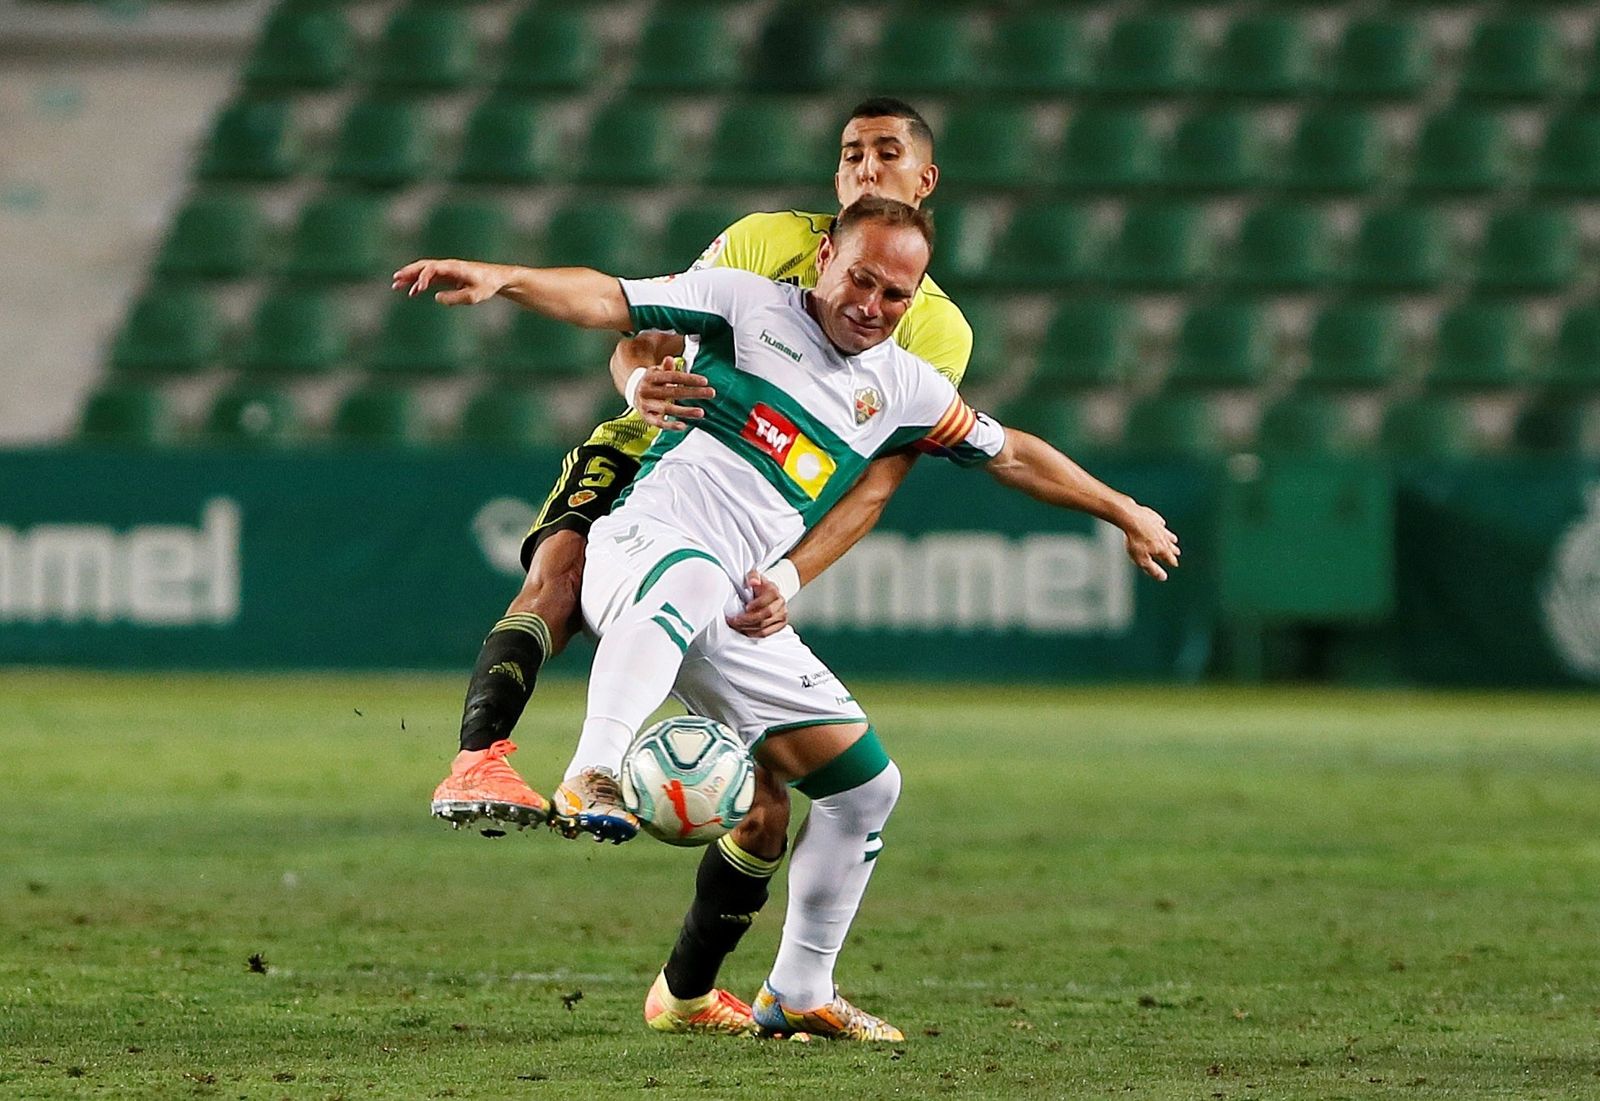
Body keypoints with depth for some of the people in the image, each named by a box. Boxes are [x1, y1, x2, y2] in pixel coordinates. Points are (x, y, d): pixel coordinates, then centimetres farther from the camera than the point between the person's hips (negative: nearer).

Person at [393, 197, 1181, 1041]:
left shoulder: (903, 388, 18)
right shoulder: (748, 307, 4)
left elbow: (1012, 456, 30)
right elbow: (608, 302, -2)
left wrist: (1125, 513, 36)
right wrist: (501, 279, -17)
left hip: (739, 620, 6)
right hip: (645, 541, -6)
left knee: (866, 784, 4)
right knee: (692, 577, -44)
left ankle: (797, 996, 19)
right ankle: (593, 774, -55)